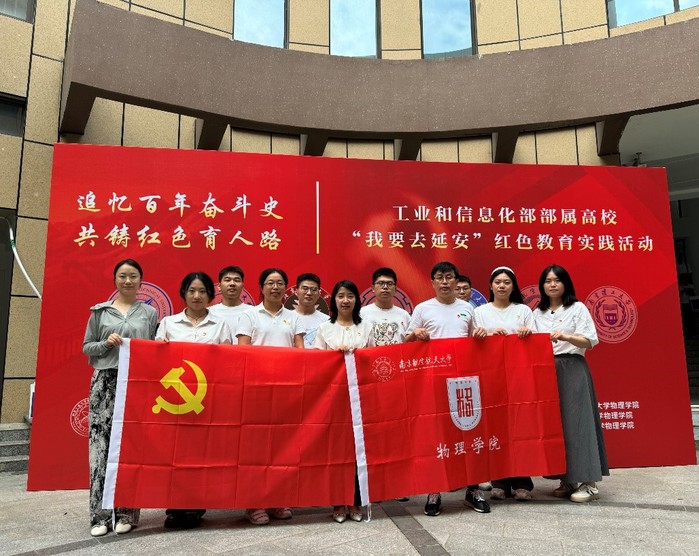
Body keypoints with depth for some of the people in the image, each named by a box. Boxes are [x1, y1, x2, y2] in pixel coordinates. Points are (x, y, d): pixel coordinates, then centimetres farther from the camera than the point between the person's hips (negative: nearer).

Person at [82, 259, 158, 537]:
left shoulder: (150, 313, 9)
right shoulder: (100, 311, 10)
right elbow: (86, 347, 10)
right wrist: (106, 343, -8)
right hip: (105, 381, 1)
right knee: (101, 444, -4)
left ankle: (127, 511, 8)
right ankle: (100, 514, 4)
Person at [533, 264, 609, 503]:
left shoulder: (578, 308, 3)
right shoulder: (537, 313, 15)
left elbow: (590, 341, -5)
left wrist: (566, 337, -20)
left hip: (572, 370, -4)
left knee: (576, 421, -9)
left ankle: (588, 482, -5)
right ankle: (567, 480, 9)